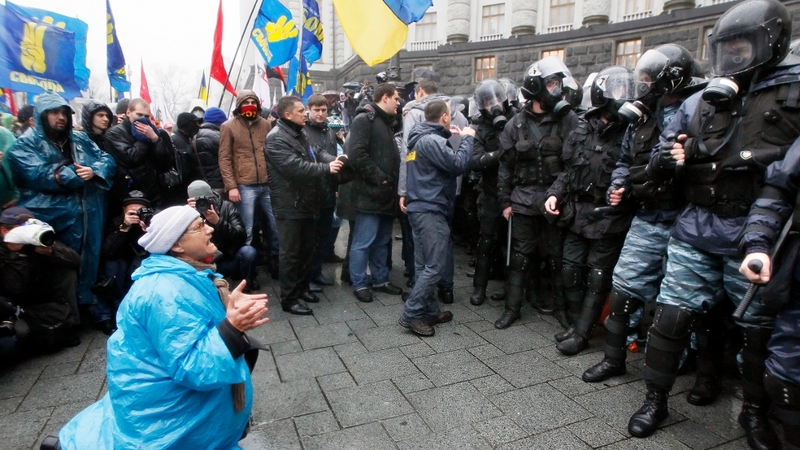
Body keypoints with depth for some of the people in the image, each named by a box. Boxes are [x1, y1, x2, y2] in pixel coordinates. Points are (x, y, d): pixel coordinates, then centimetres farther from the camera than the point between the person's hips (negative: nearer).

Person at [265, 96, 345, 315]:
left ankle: (302, 287, 33)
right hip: (290, 206, -9)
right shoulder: (277, 139, -17)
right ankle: (289, 299, 10)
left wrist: (334, 160, -9)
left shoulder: (299, 135, 16)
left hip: (307, 203, 10)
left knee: (307, 248, 18)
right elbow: (295, 167, -27)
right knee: (291, 253, -1)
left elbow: (317, 153, 11)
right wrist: (326, 168, -23)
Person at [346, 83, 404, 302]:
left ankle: (380, 280, 27)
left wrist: (391, 180, 8)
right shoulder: (364, 119, -9)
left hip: (386, 192, 9)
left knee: (382, 241, 16)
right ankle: (359, 284, 11)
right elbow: (356, 153, -21)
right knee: (363, 242, -1)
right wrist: (378, 177, -18)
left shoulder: (386, 122, 19)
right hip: (370, 192, -9)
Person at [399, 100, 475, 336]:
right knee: (435, 265, -7)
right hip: (430, 209, -10)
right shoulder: (431, 140, -14)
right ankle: (411, 314, -4)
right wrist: (467, 138, -6)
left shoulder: (421, 138, 16)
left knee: (426, 264, 12)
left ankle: (429, 311, 20)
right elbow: (458, 164, -20)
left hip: (423, 208, 10)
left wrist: (453, 138, 16)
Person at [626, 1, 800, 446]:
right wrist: (668, 159, -8)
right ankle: (656, 399, 21)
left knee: (759, 327, 12)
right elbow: (658, 163, 13)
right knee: (672, 315, 4)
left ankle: (756, 412, 34)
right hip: (695, 230, 3)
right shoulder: (700, 100, 11)